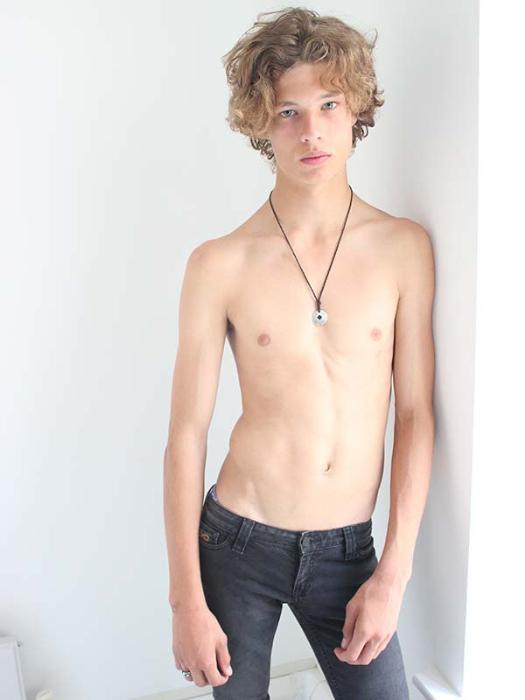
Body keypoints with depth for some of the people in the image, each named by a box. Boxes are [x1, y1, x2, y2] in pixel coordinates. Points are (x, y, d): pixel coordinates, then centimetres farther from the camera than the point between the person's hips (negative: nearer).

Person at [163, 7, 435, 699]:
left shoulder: (404, 247, -5)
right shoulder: (219, 265, -9)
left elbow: (416, 415, -3)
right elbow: (187, 433, -7)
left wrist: (393, 573, -5)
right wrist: (186, 599, -5)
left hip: (348, 551, 1)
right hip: (237, 541, 0)